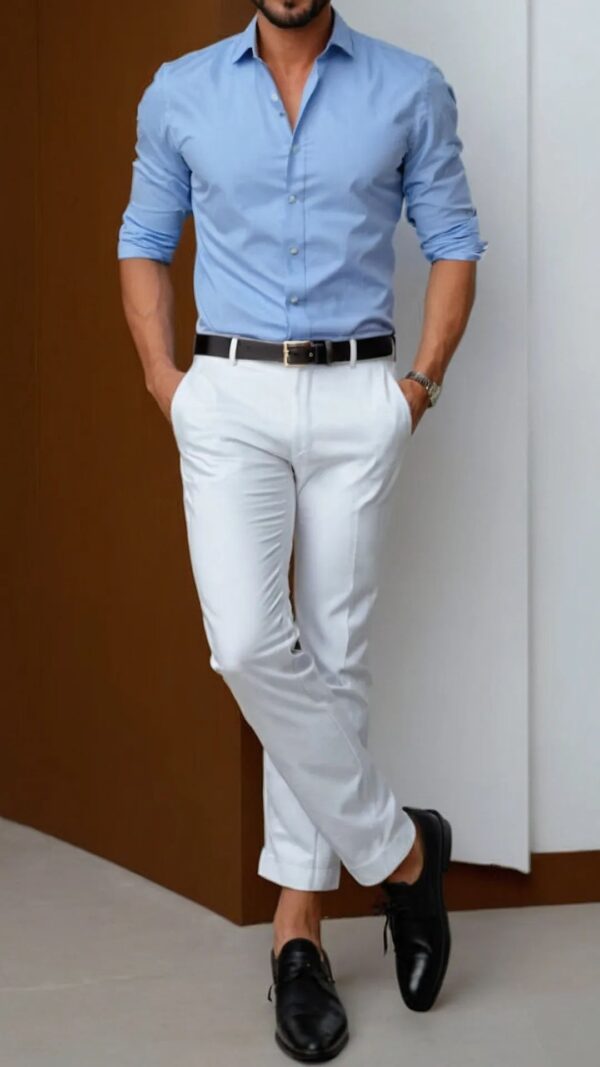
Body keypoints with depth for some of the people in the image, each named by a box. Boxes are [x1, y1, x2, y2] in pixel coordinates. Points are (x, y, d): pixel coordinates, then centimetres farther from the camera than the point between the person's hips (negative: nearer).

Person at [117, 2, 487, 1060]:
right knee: (249, 645, -14)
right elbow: (143, 242, 14)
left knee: (331, 657, 2)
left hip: (357, 401, 0)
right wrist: (164, 378, 2)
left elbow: (453, 245, 8)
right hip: (230, 398, 1)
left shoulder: (410, 90, 4)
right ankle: (399, 847, 6)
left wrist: (424, 380, -2)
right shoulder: (179, 91, 7)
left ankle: (298, 925, 13)